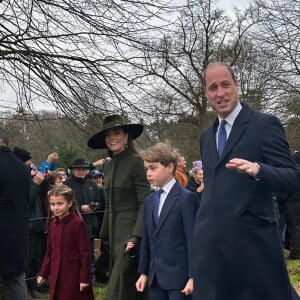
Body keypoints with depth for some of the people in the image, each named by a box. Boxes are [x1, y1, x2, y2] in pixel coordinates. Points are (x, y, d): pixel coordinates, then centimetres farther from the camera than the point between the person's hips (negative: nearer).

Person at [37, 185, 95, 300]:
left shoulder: (78, 223, -13)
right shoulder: (52, 223, 5)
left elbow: (85, 252, -12)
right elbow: (50, 250, 13)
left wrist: (84, 278, -12)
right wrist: (43, 273, 13)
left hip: (74, 273, -6)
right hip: (56, 273, 6)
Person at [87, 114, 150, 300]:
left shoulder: (135, 162, -11)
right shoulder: (108, 166, 13)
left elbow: (145, 203, -15)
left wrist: (136, 236, -23)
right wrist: (105, 235, 15)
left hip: (130, 231, -7)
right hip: (114, 231, 8)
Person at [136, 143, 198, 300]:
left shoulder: (186, 198, -7)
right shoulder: (149, 200, 14)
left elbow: (193, 239, -11)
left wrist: (192, 276, -14)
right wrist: (144, 272, 15)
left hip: (179, 276, -6)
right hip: (155, 276, 7)